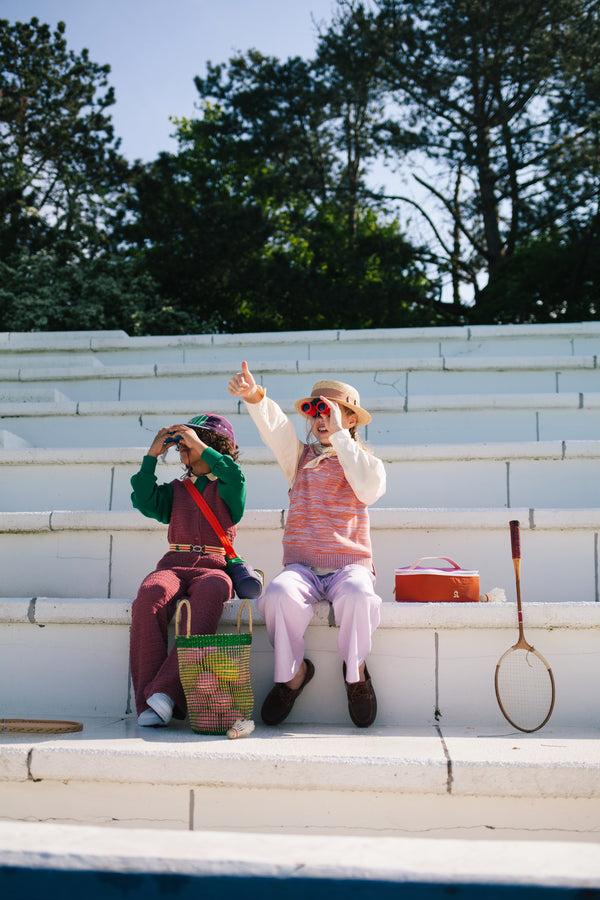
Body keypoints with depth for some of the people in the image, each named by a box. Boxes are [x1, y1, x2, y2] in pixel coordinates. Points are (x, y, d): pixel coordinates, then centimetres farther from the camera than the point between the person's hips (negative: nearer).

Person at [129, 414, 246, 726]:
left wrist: (200, 446, -5)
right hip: (174, 564, 3)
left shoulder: (226, 488, 17)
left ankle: (165, 692, -45)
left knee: (210, 593, -41)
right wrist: (152, 455, 10)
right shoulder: (176, 489, 28)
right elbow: (144, 501, 9)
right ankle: (147, 703, -37)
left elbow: (233, 477, -8)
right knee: (150, 593, -35)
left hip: (213, 566, -3)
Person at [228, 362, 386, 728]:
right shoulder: (302, 458, 16)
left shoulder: (367, 462, 13)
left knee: (359, 597, -35)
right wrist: (255, 397, -25)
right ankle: (292, 672, -8)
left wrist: (339, 435, -10)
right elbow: (276, 427, -4)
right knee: (279, 593, -32)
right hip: (302, 566, 1)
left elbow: (370, 489, -12)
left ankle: (356, 671, -7)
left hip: (349, 564, -1)